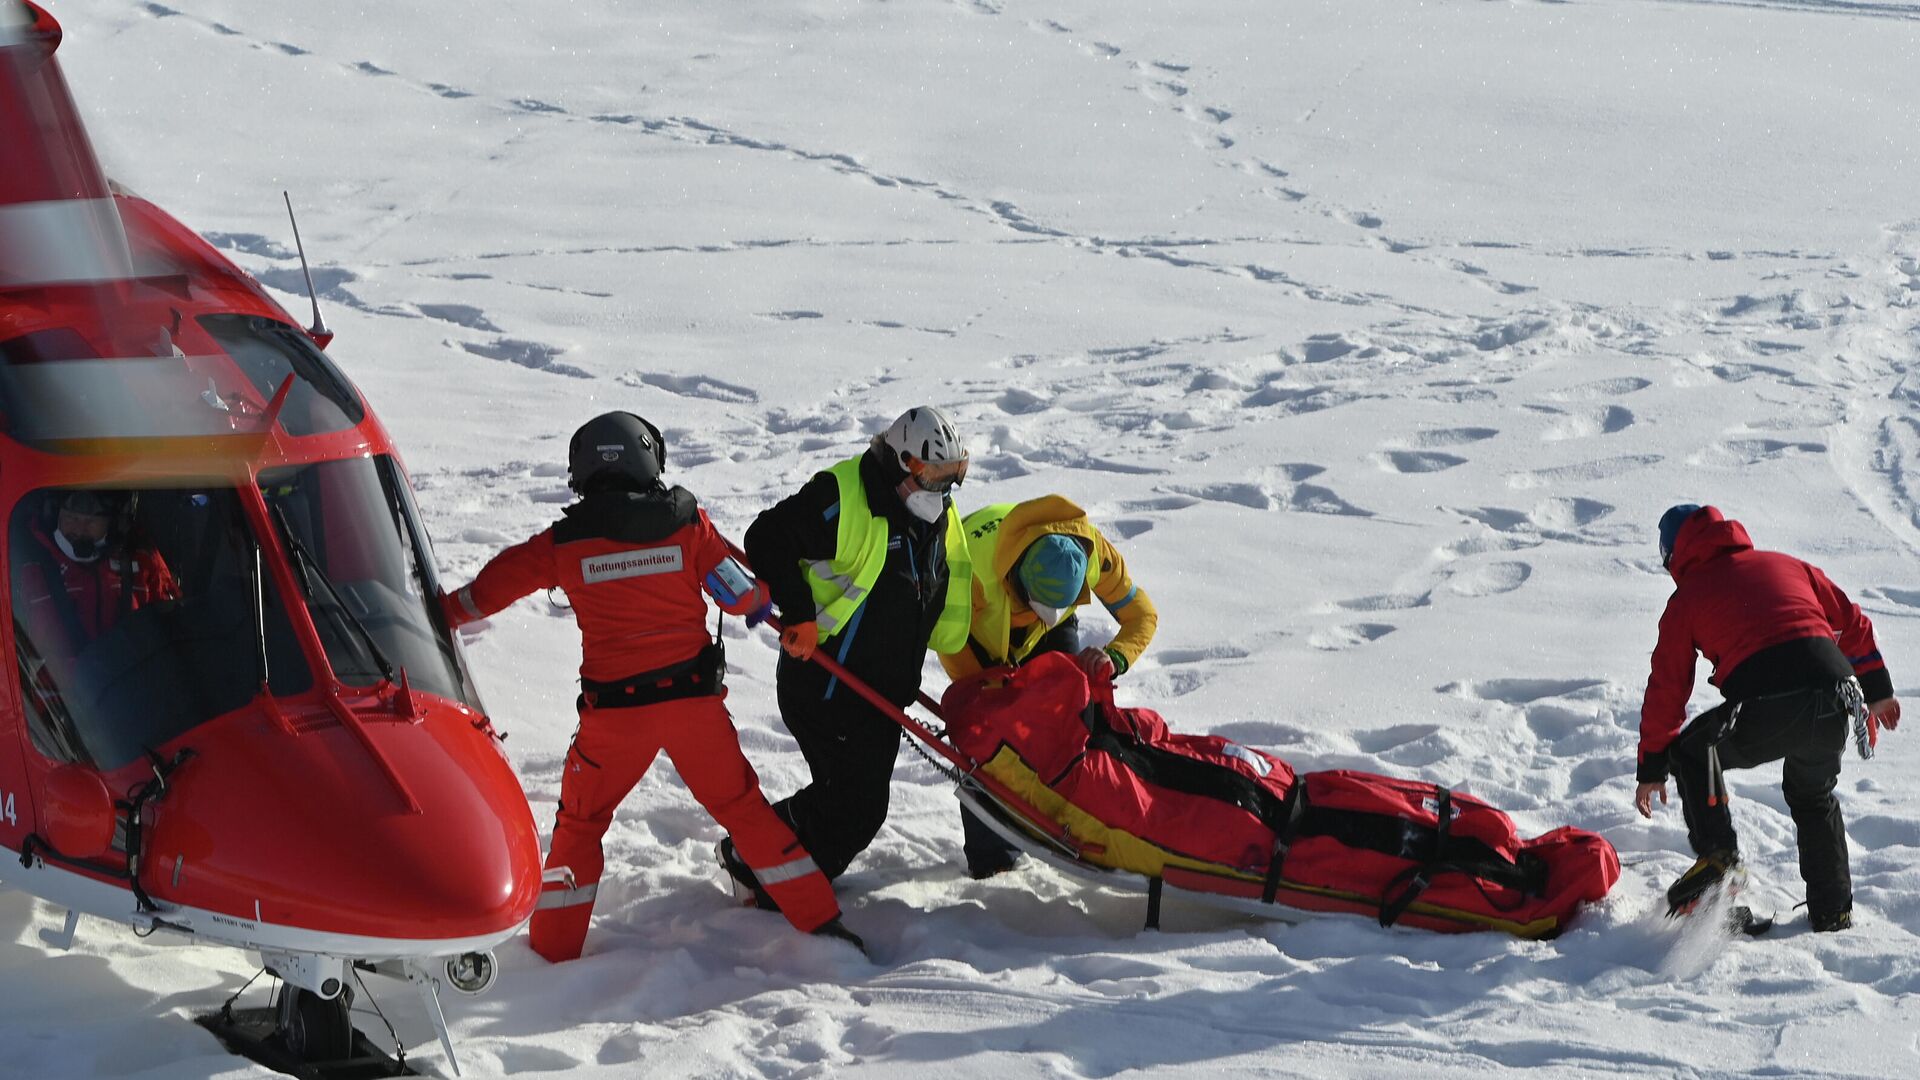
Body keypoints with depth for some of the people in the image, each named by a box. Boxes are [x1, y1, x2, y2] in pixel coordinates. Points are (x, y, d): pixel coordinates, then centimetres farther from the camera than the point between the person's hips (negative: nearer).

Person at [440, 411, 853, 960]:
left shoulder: (564, 542, -2)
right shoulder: (687, 523, -2)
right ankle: (819, 921, 17)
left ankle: (553, 951, 16)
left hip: (615, 710, -1)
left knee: (580, 823, 16)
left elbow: (496, 585, 9)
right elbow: (741, 597, 0)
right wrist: (765, 597, 22)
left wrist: (441, 613, 27)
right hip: (695, 698, 1)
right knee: (743, 806, 15)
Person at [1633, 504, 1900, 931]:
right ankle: (1832, 910, 30)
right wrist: (1877, 691, 41)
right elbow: (1852, 623, 30)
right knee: (1813, 796, 30)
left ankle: (1717, 852, 5)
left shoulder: (1687, 597, 16)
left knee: (1692, 752, 22)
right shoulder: (1783, 564, 26)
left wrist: (1652, 768, 23)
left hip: (1766, 711, -4)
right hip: (1836, 699, 4)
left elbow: (1667, 686, 16)